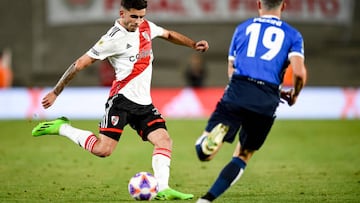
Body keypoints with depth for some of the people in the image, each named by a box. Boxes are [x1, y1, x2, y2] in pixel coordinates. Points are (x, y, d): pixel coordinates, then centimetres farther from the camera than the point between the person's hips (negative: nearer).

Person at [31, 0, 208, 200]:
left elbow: (169, 34, 32)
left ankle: (163, 189, -11)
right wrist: (56, 92, -7)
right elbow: (80, 63, -9)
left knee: (165, 140, -9)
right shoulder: (114, 38, -13)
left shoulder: (146, 27, 9)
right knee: (103, 150, -17)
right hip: (122, 99, -7)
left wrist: (193, 44, 21)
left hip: (143, 102, 7)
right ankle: (62, 128, 1)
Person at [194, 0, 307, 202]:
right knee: (243, 156, 17)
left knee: (204, 151, -6)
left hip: (237, 91, 0)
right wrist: (294, 95, 20)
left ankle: (219, 132, -41)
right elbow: (299, 73, -3)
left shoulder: (243, 28, 22)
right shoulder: (293, 35, 14)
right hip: (267, 101, 0)